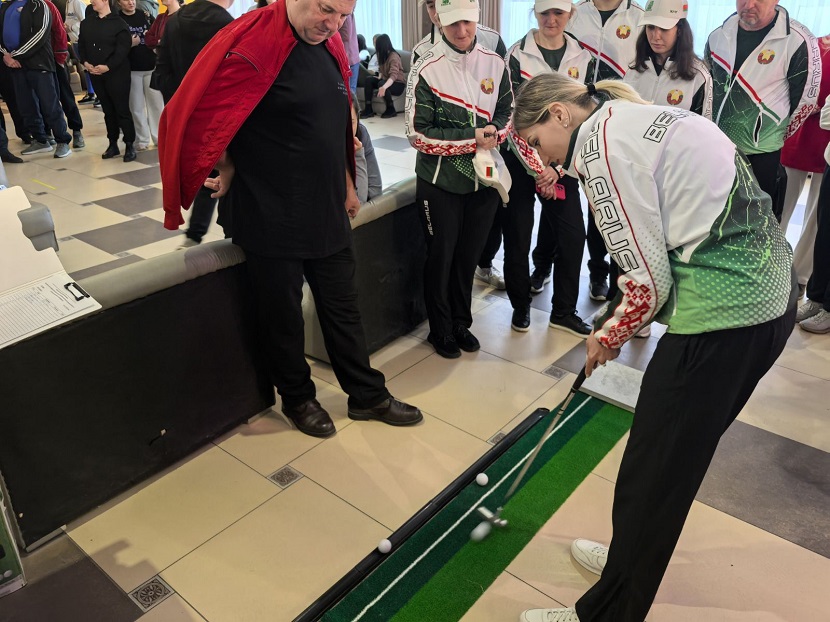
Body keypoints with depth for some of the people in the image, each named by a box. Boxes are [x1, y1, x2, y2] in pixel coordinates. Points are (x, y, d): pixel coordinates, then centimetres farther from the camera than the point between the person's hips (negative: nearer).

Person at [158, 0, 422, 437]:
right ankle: (297, 399, 34)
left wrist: (347, 184, 20)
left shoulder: (330, 46, 7)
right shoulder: (253, 42, -16)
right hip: (272, 220, -6)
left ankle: (367, 396, 33)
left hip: (328, 213, 7)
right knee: (283, 318, 11)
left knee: (342, 307, 16)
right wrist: (230, 169, -3)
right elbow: (194, 115, -14)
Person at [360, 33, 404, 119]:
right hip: (386, 80, 8)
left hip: (398, 84, -8)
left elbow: (393, 76, -36)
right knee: (369, 80, -14)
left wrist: (384, 87, -53)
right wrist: (379, 77, -6)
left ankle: (391, 109, -17)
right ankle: (368, 109, -19)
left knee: (381, 84, -35)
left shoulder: (394, 57, -23)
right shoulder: (383, 55, 2)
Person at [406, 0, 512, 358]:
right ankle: (440, 330, 26)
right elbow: (419, 134, -15)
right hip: (440, 183, -4)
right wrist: (472, 138, -20)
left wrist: (494, 133, -11)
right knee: (441, 258, 8)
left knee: (468, 256, 15)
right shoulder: (426, 69, -12)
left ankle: (461, 323, 34)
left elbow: (508, 112, 12)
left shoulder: (494, 63, 2)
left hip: (483, 179, 4)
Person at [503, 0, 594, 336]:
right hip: (521, 159, -2)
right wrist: (538, 168, -13)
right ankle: (521, 305, 20)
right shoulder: (518, 55, -5)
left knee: (573, 233, -1)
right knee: (518, 234, 0)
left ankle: (563, 311, 14)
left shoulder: (584, 58, 5)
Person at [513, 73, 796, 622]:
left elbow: (647, 279, -13)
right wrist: (616, 323, 18)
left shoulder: (601, 144, -11)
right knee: (679, 454, 23)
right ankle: (637, 557, 44)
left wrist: (607, 336, 5)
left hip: (724, 312, -10)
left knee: (652, 470, 4)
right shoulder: (641, 117, 17)